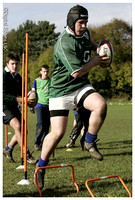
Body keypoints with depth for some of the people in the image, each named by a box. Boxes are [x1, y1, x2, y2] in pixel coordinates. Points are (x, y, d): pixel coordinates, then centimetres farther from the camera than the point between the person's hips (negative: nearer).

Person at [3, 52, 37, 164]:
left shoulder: (18, 77, 10)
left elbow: (20, 92, 19)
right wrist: (20, 99, -30)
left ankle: (8, 149, 26)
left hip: (14, 107, 8)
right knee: (17, 125, -27)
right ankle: (26, 155, -25)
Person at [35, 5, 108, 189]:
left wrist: (98, 48, 12)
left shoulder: (84, 32, 5)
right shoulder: (64, 44, -22)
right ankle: (41, 167, 11)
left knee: (101, 105, -25)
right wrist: (95, 61, -11)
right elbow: (76, 72, -24)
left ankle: (90, 143, -2)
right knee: (58, 132, -12)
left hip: (81, 86, 6)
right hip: (61, 90, -6)